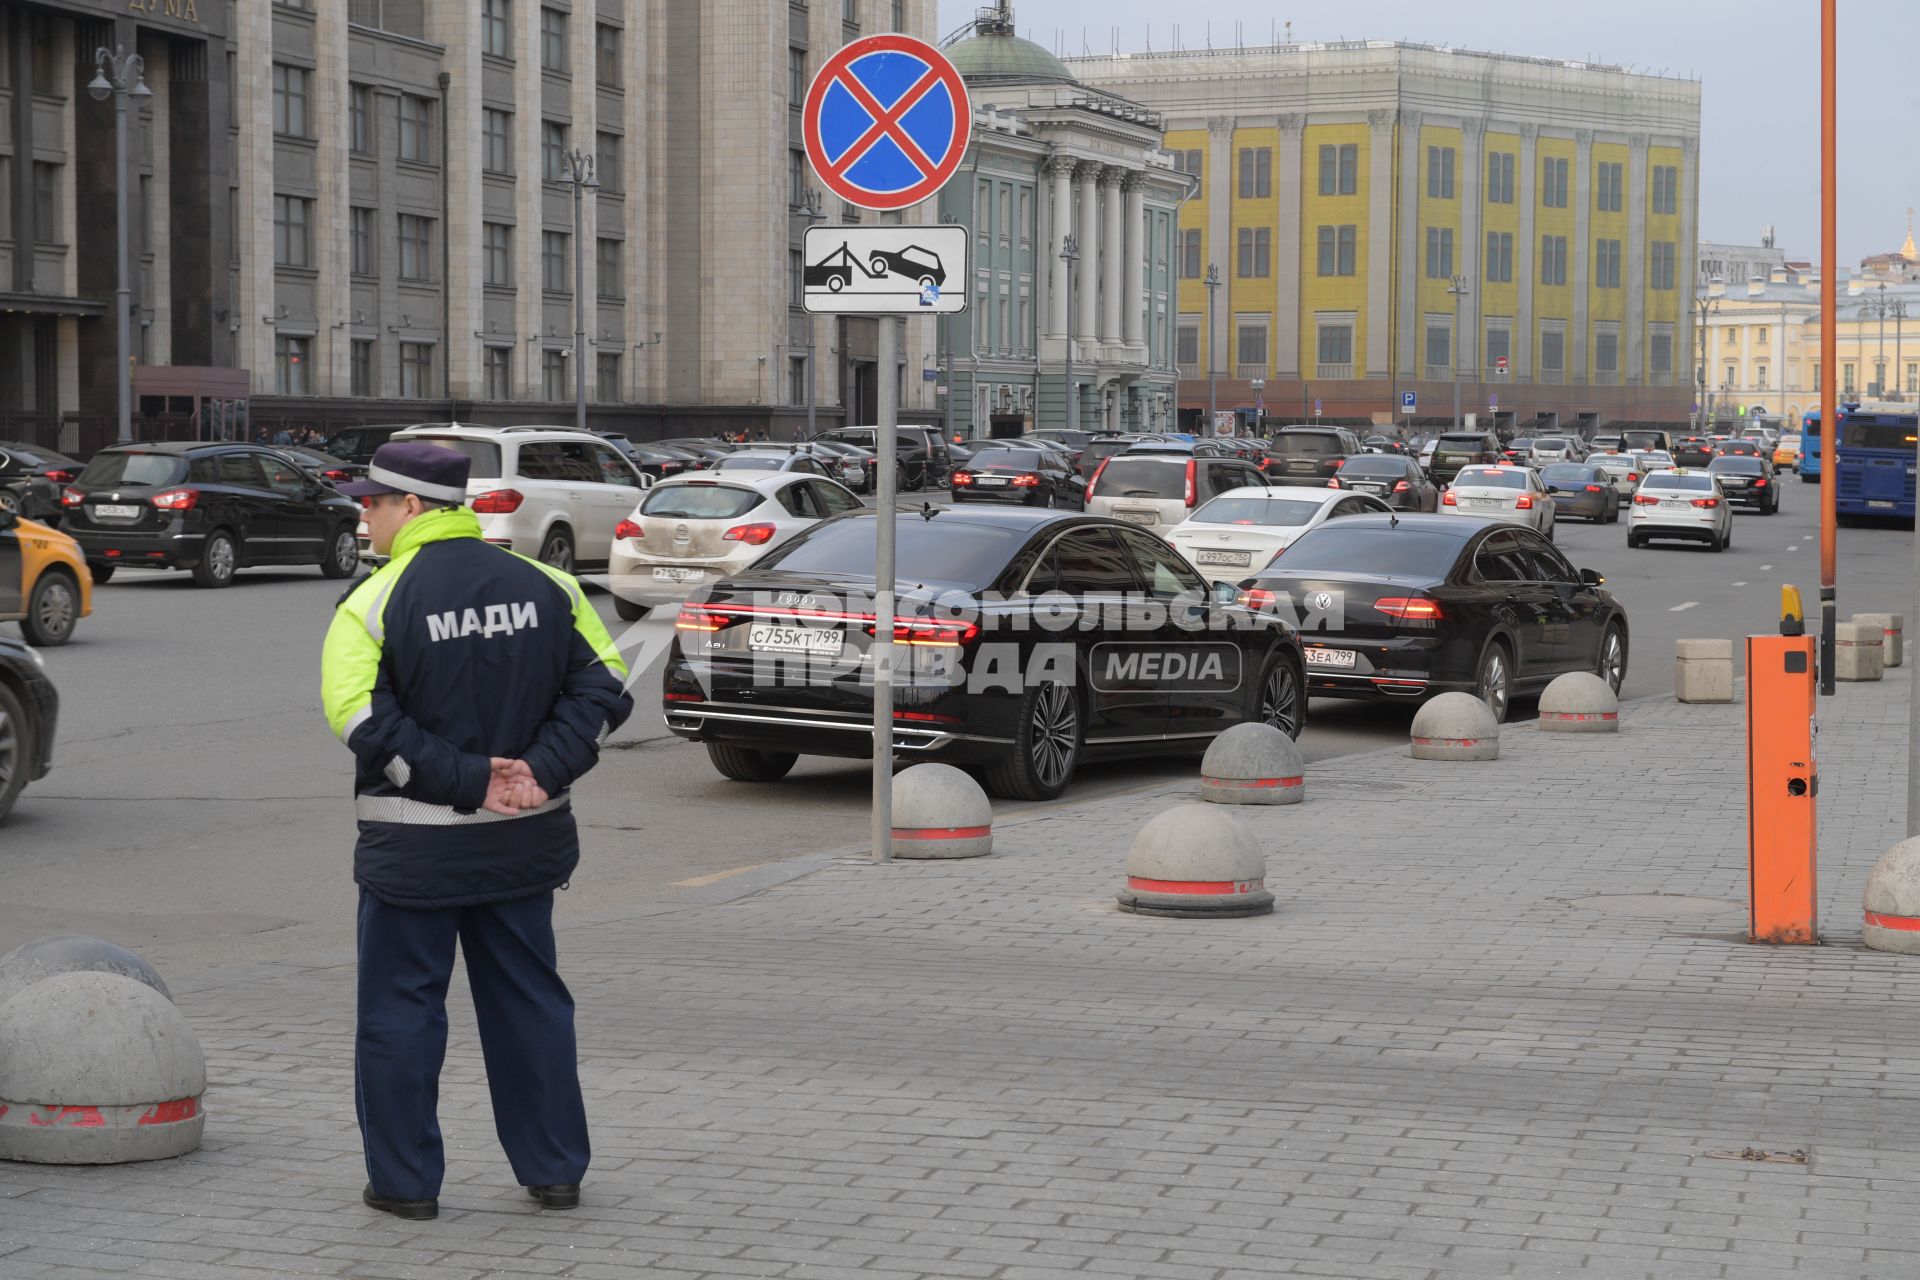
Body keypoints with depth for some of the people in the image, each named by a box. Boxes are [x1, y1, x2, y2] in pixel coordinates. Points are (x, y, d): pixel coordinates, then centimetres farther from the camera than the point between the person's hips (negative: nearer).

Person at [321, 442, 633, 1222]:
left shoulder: (375, 603, -10)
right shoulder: (541, 587, 2)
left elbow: (364, 720, -19)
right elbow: (604, 685, -1)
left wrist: (465, 779, -17)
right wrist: (543, 770, -8)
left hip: (413, 848, -4)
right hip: (524, 842, 4)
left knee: (399, 1010, 7)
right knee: (529, 1003, 14)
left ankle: (406, 1181, 11)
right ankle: (554, 1171, 20)